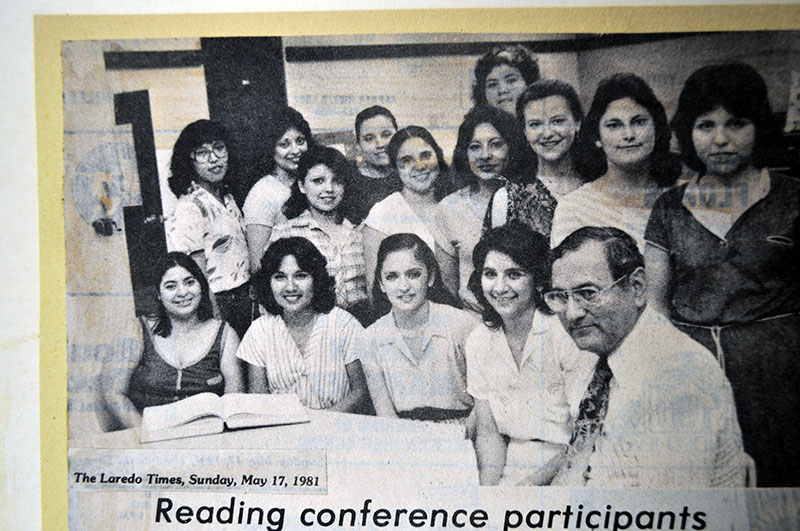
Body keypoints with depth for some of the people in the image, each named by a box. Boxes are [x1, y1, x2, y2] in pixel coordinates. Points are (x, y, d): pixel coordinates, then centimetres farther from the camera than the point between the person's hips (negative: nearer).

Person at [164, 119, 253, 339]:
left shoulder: (228, 199, 10)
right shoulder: (190, 208, -15)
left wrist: (253, 302, 10)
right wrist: (217, 323, -19)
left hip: (245, 302, 7)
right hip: (218, 305, -7)